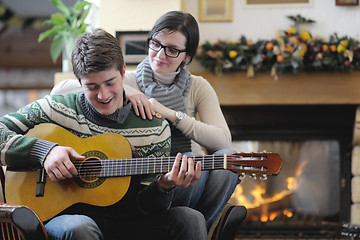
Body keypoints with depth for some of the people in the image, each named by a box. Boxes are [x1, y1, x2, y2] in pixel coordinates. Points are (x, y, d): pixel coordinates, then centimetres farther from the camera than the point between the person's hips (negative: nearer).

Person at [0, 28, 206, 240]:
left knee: (191, 220, -20)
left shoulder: (155, 128, 3)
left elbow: (144, 206, 2)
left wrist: (163, 187, -21)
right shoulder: (57, 109, 0)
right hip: (63, 216, -1)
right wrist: (44, 150, -17)